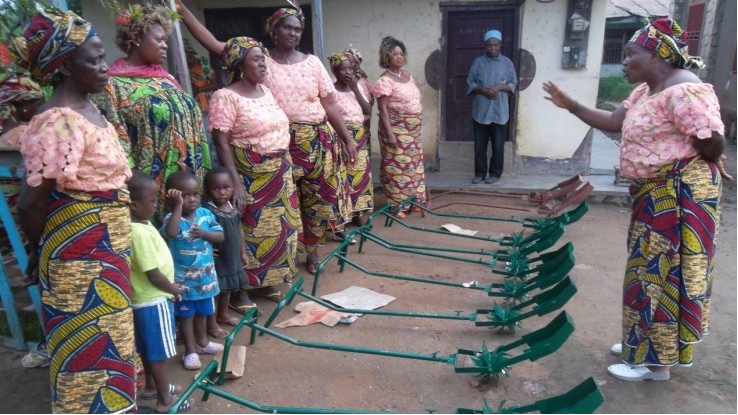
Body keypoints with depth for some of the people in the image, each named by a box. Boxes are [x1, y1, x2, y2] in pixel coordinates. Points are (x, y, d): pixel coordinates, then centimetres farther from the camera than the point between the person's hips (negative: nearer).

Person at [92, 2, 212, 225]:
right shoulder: (115, 86, -6)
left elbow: (189, 117, 17)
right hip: (153, 188, -7)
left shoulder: (166, 79, 15)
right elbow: (117, 145, -12)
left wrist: (202, 178, 12)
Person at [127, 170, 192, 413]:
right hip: (153, 300, -10)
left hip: (146, 298, 10)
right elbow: (153, 275, -25)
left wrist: (170, 286, 12)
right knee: (158, 350, 3)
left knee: (149, 347, 22)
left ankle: (151, 386, 39)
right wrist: (174, 289, -9)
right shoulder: (140, 232, -27)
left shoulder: (140, 225, 3)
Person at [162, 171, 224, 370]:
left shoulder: (206, 214, -3)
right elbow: (171, 233, -39)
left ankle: (202, 341, 42)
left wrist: (204, 233, -21)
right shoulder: (172, 217, -16)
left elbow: (220, 236, -3)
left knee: (203, 311, 22)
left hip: (205, 274, 5)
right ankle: (190, 350, 22)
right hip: (183, 277, -4)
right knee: (186, 315, 9)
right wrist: (178, 205, -39)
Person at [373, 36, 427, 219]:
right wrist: (389, 134, -22)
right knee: (397, 165, -3)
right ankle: (398, 205, 6)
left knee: (414, 163, 13)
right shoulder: (385, 81, -14)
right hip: (396, 128, -8)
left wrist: (417, 126, 18)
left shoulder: (407, 75, 11)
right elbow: (383, 109, -17)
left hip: (413, 128, 8)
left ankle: (414, 200, 25)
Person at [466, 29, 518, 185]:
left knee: (498, 145, 4)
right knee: (479, 145, 6)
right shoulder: (478, 62, 4)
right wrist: (483, 90, -14)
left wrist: (499, 87, -14)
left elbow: (513, 84, 5)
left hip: (500, 111, 0)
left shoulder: (507, 62, 4)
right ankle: (480, 173, 18)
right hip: (480, 111, 1)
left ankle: (495, 173, 17)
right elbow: (470, 84, 3)